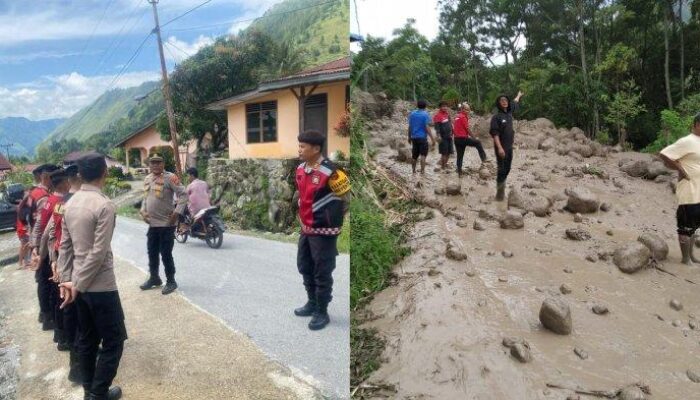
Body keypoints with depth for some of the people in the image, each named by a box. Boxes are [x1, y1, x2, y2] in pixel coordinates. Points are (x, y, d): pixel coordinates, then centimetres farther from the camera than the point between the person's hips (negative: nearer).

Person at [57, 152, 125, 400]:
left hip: (80, 283, 8)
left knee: (86, 339, 19)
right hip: (100, 286, -8)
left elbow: (65, 245, 6)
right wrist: (77, 284, -13)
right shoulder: (104, 206, -19)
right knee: (113, 341, 5)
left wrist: (66, 279, 7)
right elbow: (98, 253, -21)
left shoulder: (70, 204, 5)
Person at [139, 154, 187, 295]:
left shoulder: (170, 177, -13)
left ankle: (171, 281, 11)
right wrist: (143, 211, 8)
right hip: (152, 223, 8)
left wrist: (177, 212, -20)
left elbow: (183, 194, -16)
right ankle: (154, 278, 33)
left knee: (166, 253, -2)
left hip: (167, 223, -8)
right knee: (152, 252, 17)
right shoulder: (147, 179, 11)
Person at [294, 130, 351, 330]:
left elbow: (346, 198, -14)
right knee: (304, 267, 20)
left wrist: (334, 222, -7)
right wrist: (303, 217, 16)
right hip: (306, 229, 9)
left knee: (322, 273, 2)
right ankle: (312, 303, 39)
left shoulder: (330, 172, -21)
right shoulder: (301, 169, 4)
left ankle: (322, 313, 16)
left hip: (324, 231, -9)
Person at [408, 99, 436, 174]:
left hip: (414, 137, 6)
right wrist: (432, 139, -15)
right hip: (422, 137, -5)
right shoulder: (425, 114, -9)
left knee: (415, 155, 15)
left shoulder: (412, 114, 6)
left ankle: (413, 170, 24)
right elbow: (427, 127, -15)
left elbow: (410, 126, 9)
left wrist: (409, 137, 20)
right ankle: (422, 171, -9)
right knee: (423, 154, -3)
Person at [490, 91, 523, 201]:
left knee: (507, 168, 10)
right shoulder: (496, 117, -13)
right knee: (502, 169, -7)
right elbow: (495, 133, -18)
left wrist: (518, 96, 48)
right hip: (501, 147, -7)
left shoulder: (509, 113, 6)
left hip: (509, 146, 7)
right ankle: (500, 192, 0)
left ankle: (501, 187, 22)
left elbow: (514, 103, 29)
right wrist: (499, 148, -25)